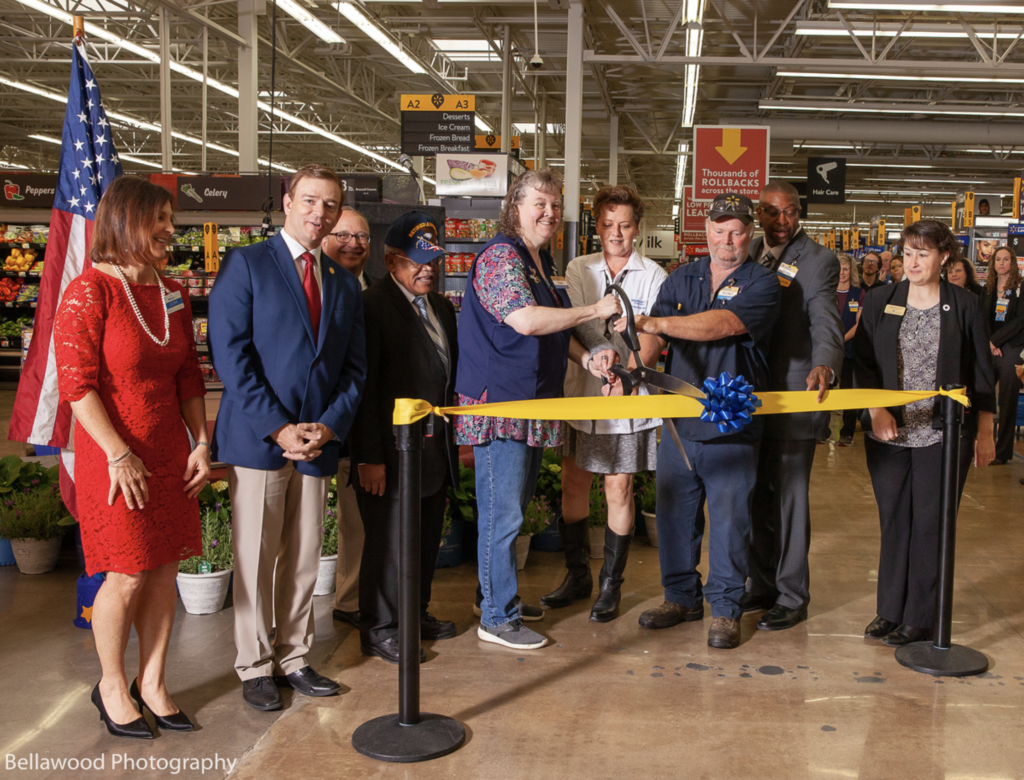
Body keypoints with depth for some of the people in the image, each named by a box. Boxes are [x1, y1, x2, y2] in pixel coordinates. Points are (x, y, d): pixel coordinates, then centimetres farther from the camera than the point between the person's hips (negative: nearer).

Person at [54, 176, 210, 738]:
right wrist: (120, 455, -18)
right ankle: (112, 685, 22)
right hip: (116, 456, -6)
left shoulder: (173, 295, 10)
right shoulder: (89, 292, -10)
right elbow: (77, 384, -15)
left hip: (170, 456, 6)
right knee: (128, 577, 0)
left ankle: (152, 683, 25)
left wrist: (201, 443, 6)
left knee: (164, 570, 9)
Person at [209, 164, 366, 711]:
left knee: (304, 559, 10)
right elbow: (230, 355, -10)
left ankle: (293, 658, 24)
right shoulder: (245, 265, -1)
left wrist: (329, 426, -5)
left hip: (317, 441, 5)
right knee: (255, 559, 4)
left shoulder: (344, 283, 15)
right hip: (256, 438, -4)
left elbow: (354, 367, 12)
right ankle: (254, 667, 17)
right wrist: (278, 428, -15)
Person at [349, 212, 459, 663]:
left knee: (427, 539, 17)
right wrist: (370, 457, -17)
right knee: (389, 542, 2)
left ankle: (416, 612, 34)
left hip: (435, 452, 8)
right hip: (392, 453, -8)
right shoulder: (372, 307, -12)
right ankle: (379, 631, 17)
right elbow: (364, 389, -15)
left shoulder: (441, 307, 13)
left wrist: (456, 436, 13)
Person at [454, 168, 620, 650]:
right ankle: (497, 619, 4)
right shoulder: (501, 256, -13)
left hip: (534, 403, 10)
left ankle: (501, 596, 30)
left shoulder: (542, 262, 18)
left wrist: (585, 358, 8)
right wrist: (595, 311, -18)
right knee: (502, 515, -5)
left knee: (514, 509, 17)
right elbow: (526, 321, -25)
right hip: (499, 405, -10)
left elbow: (554, 329, 26)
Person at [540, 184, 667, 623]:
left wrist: (628, 374, -29)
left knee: (618, 490, 2)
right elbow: (575, 321, -8)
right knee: (573, 484, 10)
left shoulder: (653, 276, -2)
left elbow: (653, 338, -11)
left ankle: (610, 587, 16)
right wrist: (601, 351, -27)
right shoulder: (579, 270, 6)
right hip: (580, 392, 3)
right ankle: (577, 576, 27)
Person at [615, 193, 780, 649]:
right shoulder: (681, 280, 12)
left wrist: (658, 323, -31)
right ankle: (681, 597, 26)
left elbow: (722, 324, -21)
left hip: (732, 424, -4)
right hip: (679, 419, 4)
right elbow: (655, 338, 1)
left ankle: (725, 609, 14)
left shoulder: (762, 284, -3)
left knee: (729, 517, 0)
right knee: (673, 511, 10)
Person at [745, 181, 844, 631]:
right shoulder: (747, 256, 12)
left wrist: (824, 364, -37)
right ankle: (762, 586, 26)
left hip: (795, 394, -5)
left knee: (790, 497, 1)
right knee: (756, 496, 13)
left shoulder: (818, 261, -5)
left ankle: (792, 597, 13)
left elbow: (826, 321, -17)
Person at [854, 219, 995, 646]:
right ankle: (890, 609, 21)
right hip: (889, 431, 2)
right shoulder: (879, 302, 5)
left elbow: (981, 374, 5)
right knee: (894, 520, 9)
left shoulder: (963, 305, 1)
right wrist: (876, 410, -9)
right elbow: (862, 361, 4)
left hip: (943, 433, -2)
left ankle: (920, 618, 11)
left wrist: (984, 432, 4)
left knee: (930, 524, 1)